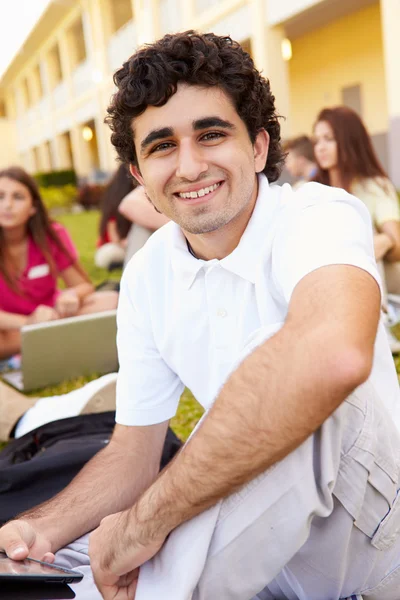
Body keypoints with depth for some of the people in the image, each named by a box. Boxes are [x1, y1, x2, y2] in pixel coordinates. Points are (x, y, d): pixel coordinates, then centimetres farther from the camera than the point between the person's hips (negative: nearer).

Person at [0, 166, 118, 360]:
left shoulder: (52, 235, -8)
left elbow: (84, 285, -6)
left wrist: (72, 295, -30)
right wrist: (27, 322, -41)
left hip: (51, 314, 3)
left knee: (109, 301, -20)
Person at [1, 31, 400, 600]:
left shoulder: (322, 215, -21)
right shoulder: (147, 276, -2)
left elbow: (335, 356, -46)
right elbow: (133, 452, 4)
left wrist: (144, 522, -37)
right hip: (253, 526, 5)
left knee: (285, 384, -35)